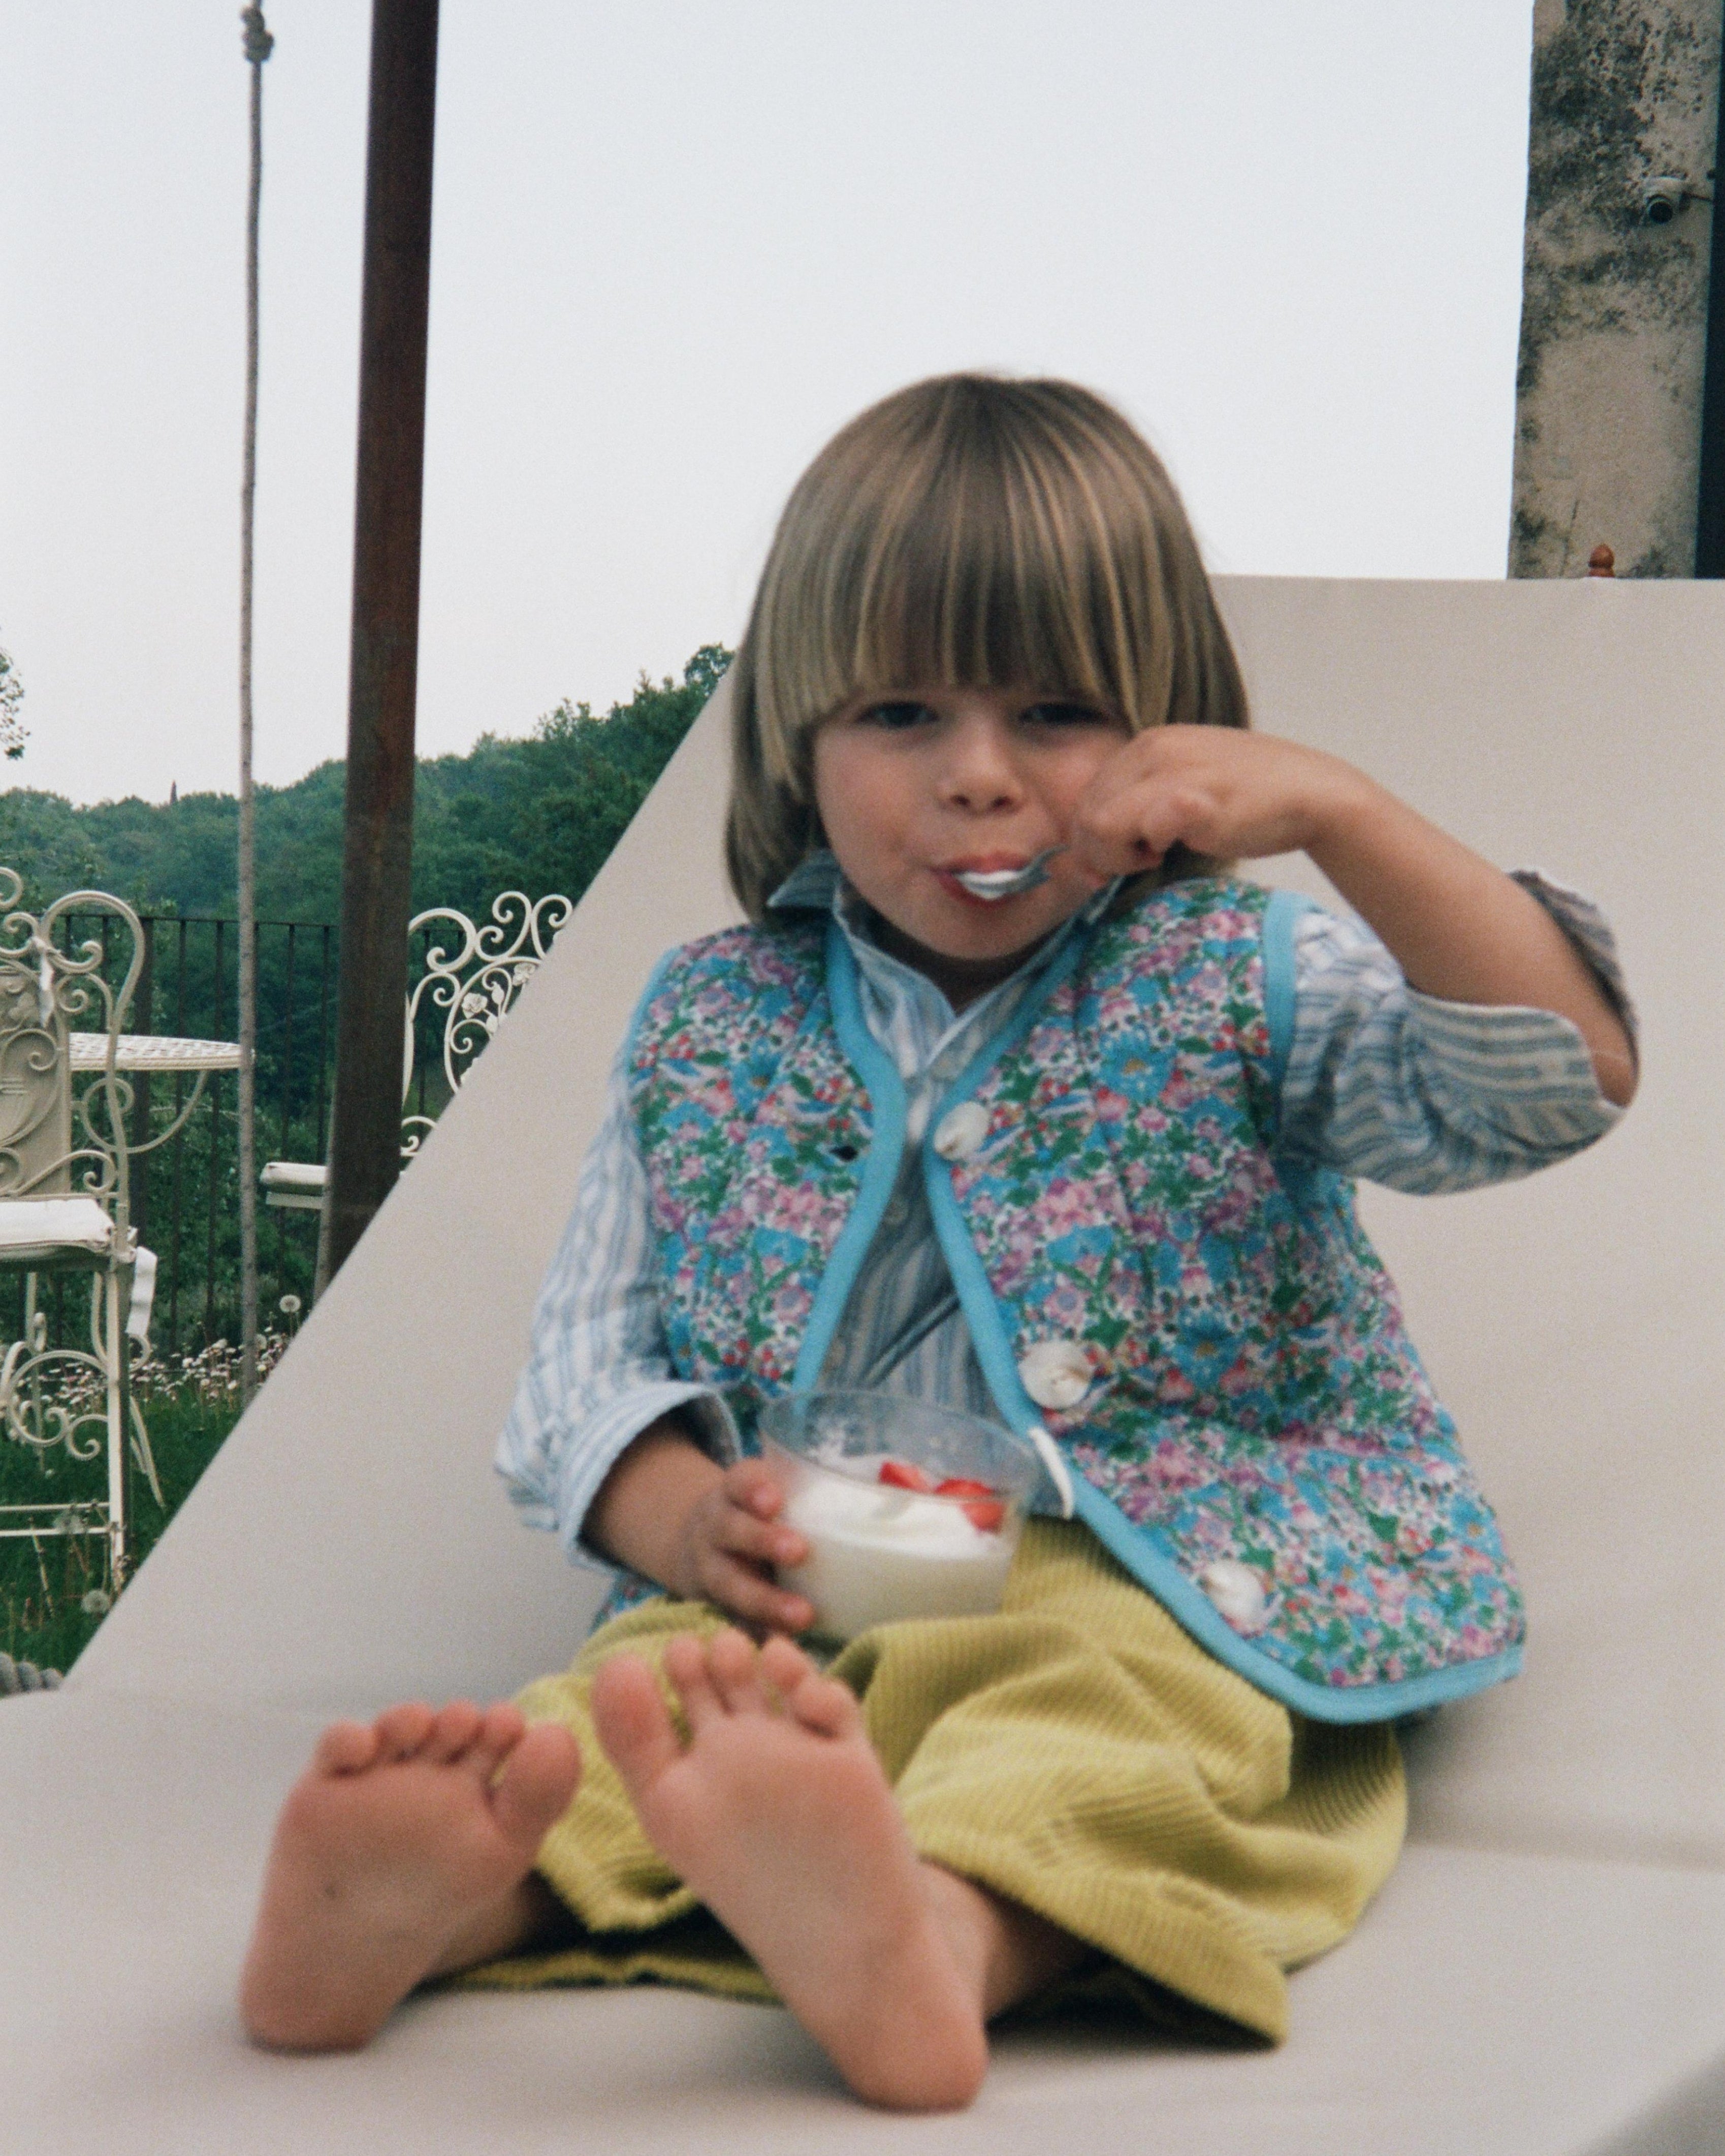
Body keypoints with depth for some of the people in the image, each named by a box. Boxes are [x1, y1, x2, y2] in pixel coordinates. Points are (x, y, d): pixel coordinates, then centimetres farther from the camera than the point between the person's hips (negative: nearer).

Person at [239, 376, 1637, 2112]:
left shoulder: (1241, 982, 7)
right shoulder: (712, 1024, 15)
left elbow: (1565, 1075, -7)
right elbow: (590, 1348, 14)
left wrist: (1336, 813, -17)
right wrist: (676, 1512, -9)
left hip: (1150, 1591, -3)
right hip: (804, 1596, 3)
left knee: (1107, 1708, -38)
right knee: (644, 1687, -30)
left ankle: (943, 1936, -68)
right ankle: (453, 1887, -58)